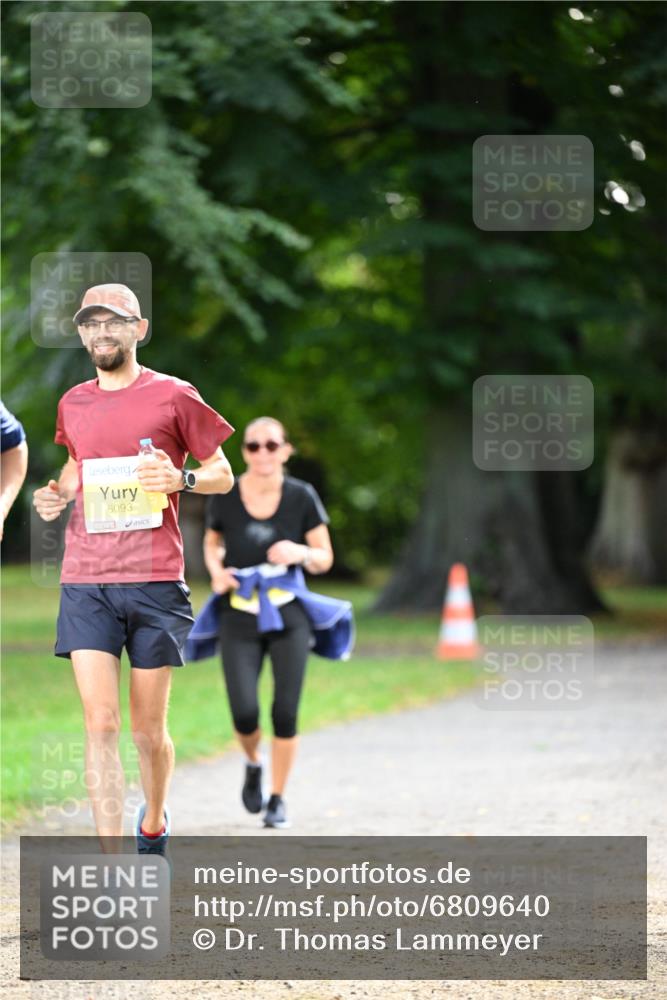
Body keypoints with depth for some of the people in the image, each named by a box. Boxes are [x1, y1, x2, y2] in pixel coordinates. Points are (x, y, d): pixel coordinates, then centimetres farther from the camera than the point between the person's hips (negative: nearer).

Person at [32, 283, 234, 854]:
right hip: (85, 585, 2)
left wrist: (181, 479, -14)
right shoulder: (73, 405, 12)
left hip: (155, 582, -2)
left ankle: (155, 821, 35)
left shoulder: (173, 396, 0)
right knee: (100, 724, -9)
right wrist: (57, 495, 9)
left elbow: (223, 475, 6)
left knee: (148, 728, 6)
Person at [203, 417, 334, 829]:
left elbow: (325, 559, 1)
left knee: (286, 713, -4)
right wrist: (216, 571, -6)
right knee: (245, 714, -10)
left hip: (289, 617, 0)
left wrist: (301, 553, -21)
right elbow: (212, 542, 15)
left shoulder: (301, 497, -6)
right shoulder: (225, 497, -5)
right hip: (239, 620, 0)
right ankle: (253, 764, 24)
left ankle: (278, 798, 14)